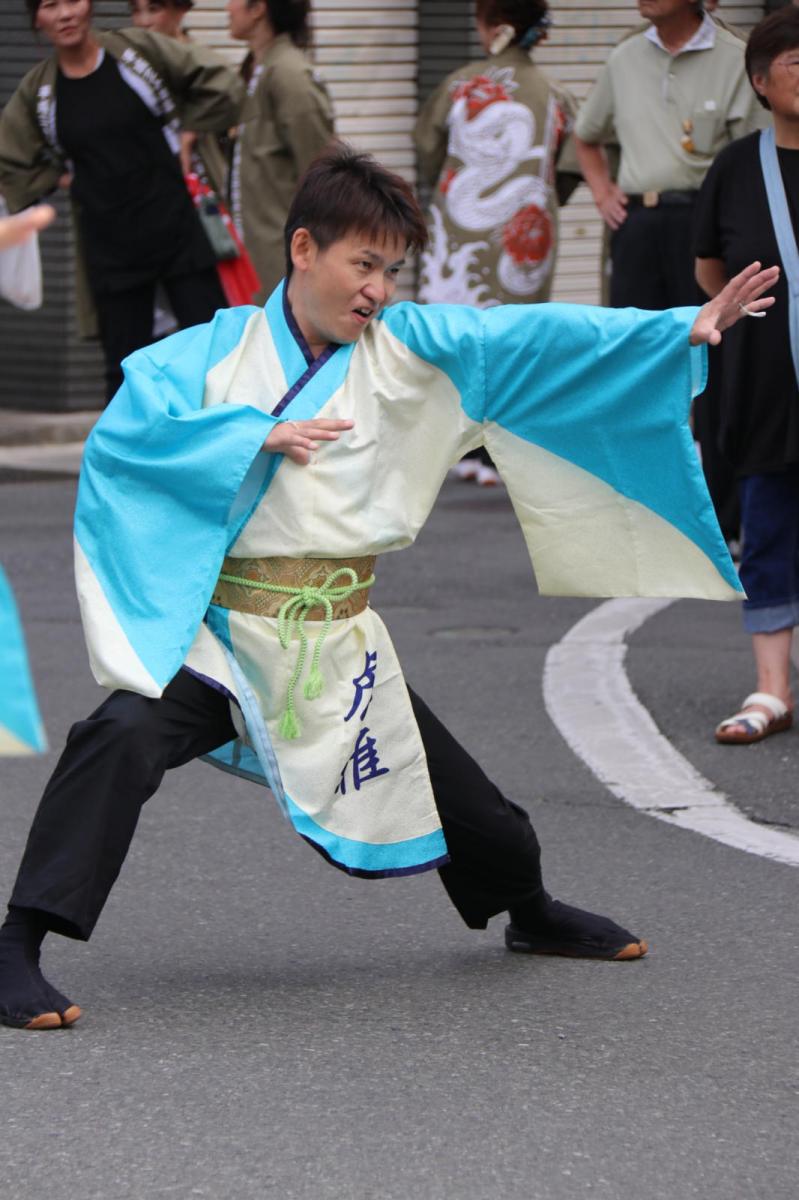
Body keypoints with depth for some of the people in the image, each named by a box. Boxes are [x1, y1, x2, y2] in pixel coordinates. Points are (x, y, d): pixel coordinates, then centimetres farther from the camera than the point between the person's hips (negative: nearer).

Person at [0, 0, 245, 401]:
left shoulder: (140, 50, -4)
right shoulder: (36, 93, 2)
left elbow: (222, 89, -2)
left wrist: (180, 130, 0)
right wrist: (62, 178, 4)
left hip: (177, 230, -2)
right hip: (110, 248, 2)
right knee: (124, 368, 5)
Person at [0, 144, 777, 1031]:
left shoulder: (406, 349, 4)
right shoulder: (213, 351, -3)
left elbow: (535, 340, -2)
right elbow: (121, 433, -16)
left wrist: (685, 329, -10)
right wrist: (258, 435, -20)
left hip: (341, 649, 4)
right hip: (218, 635, -4)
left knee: (480, 819, 14)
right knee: (122, 740, -32)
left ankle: (532, 916, 49)